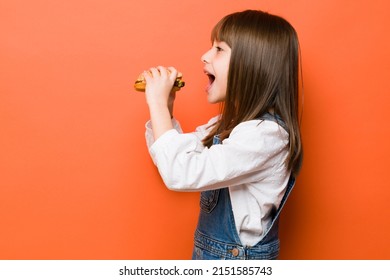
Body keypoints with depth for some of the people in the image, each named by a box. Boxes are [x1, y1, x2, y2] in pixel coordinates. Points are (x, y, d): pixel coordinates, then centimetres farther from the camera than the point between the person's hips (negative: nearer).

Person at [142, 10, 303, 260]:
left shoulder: (265, 133, -25)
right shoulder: (230, 123, 3)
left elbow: (181, 173, -31)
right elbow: (177, 155, 9)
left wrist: (159, 102, -21)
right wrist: (163, 105, -5)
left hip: (239, 256, -7)